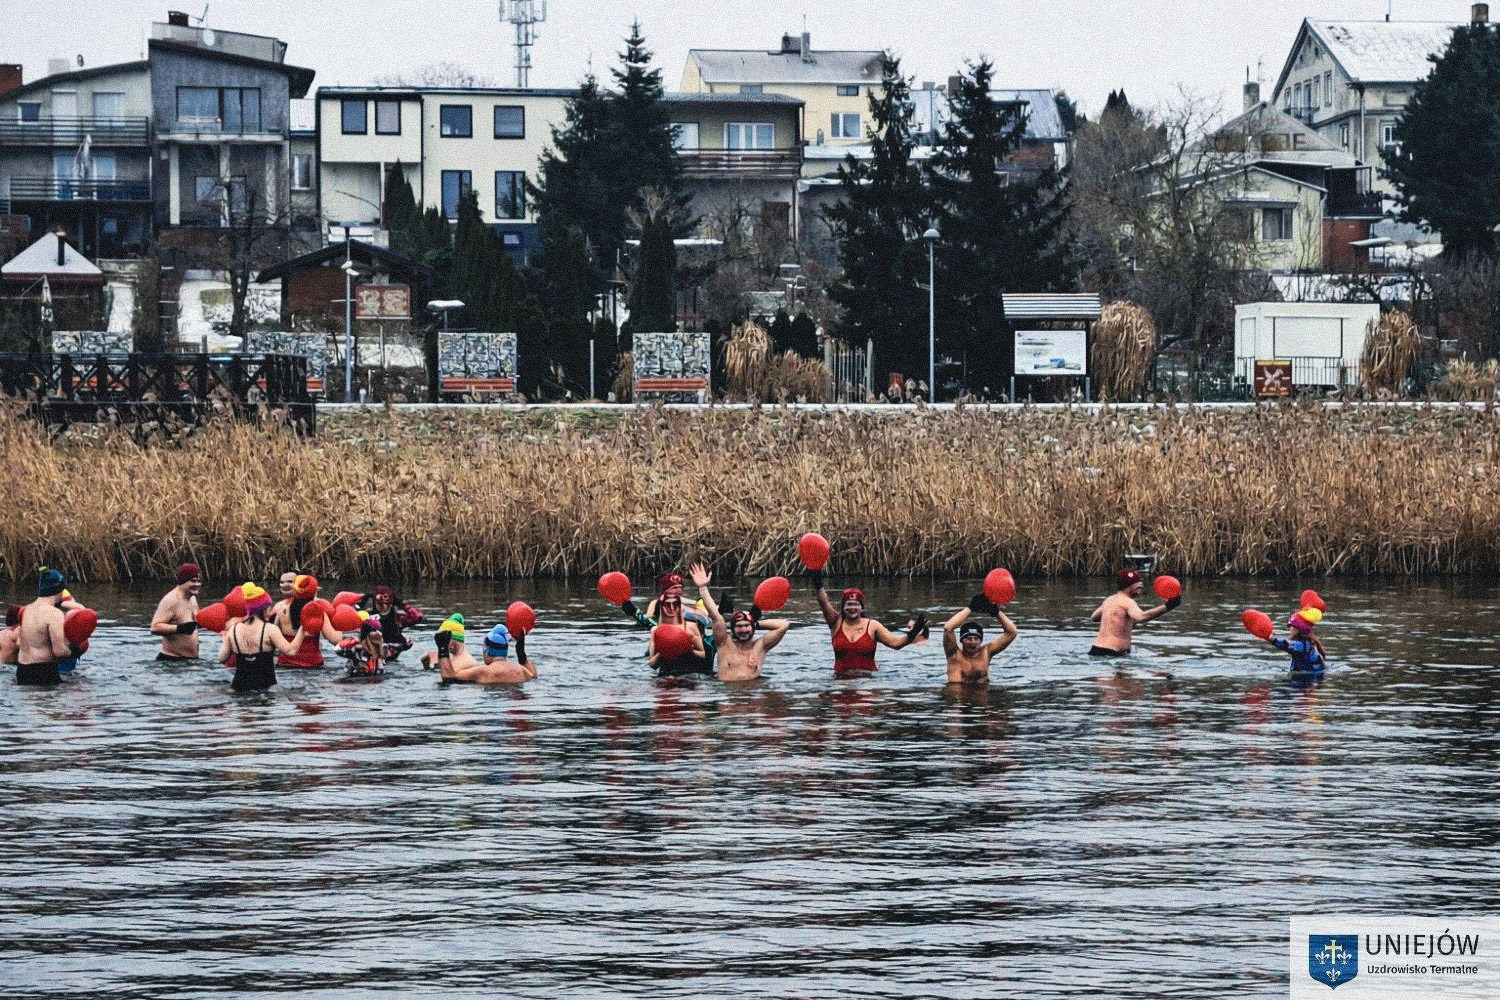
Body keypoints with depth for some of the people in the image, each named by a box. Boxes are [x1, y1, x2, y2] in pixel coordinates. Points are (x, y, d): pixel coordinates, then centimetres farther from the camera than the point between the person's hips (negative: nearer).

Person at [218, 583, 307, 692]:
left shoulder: (233, 630, 6)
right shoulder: (270, 629, -6)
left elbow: (222, 658, 11)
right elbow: (290, 651, -12)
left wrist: (224, 640, 29)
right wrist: (301, 632, 0)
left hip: (239, 687, 4)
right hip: (265, 686, -4)